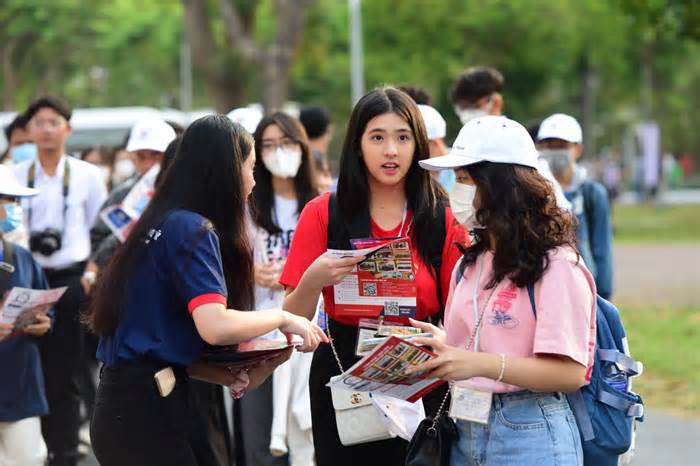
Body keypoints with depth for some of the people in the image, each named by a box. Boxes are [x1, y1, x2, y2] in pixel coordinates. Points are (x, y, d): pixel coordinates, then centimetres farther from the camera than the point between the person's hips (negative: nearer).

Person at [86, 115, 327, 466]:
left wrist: (230, 377, 3)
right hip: (147, 413, -9)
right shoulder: (193, 230, -12)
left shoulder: (162, 224, 15)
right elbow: (215, 326, -25)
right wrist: (282, 317, -8)